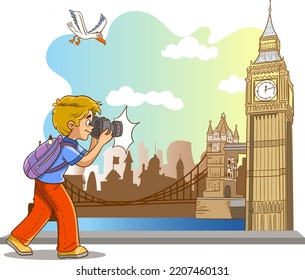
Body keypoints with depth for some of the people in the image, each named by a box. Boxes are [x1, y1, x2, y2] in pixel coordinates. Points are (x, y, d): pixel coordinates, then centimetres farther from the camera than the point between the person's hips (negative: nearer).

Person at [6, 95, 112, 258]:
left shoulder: (72, 143, 5)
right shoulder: (66, 147, -27)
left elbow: (86, 157, 6)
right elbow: (85, 162, -30)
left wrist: (95, 140, -5)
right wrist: (101, 143, -29)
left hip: (43, 180, 10)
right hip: (50, 183, -10)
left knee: (41, 212, 16)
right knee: (66, 211, -1)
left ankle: (18, 238, 24)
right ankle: (68, 247, 10)